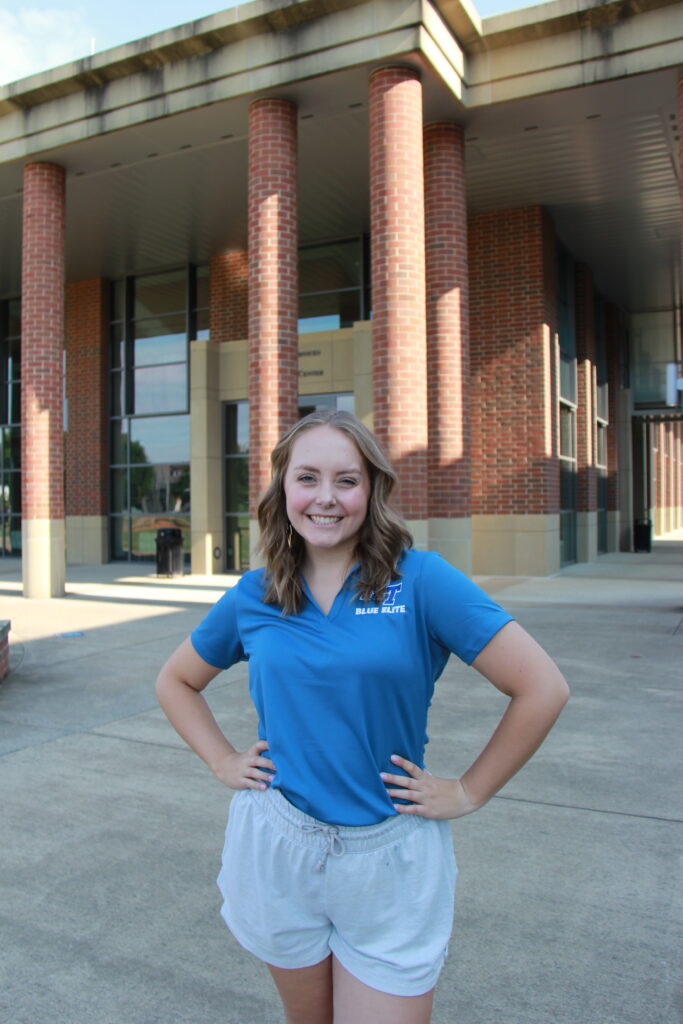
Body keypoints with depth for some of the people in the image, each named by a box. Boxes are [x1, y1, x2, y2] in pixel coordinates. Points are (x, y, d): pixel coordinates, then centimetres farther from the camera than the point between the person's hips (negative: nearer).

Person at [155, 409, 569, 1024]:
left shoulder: (421, 580, -13)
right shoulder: (253, 597, -2)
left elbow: (542, 688, -14)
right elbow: (176, 681, 15)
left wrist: (468, 793, -9)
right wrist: (223, 762, 4)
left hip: (389, 860, -3)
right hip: (277, 850, 3)